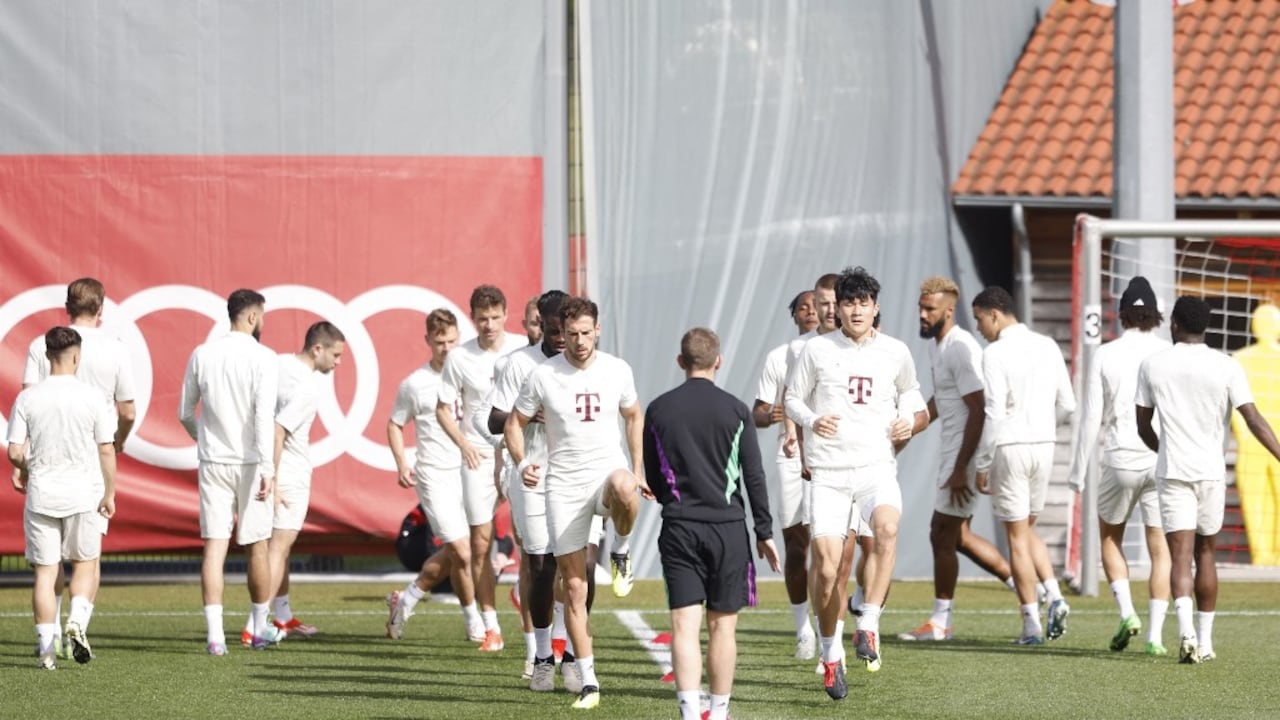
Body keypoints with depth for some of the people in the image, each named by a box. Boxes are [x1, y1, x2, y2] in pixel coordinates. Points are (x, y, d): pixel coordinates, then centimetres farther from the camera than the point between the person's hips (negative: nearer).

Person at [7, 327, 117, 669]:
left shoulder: (27, 399, -2)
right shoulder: (92, 397, -6)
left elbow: (15, 452, -3)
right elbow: (106, 450, -5)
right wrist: (110, 494, 5)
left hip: (41, 495, 1)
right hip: (83, 493, -1)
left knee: (45, 571, 6)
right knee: (85, 564, 15)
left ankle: (47, 649, 4)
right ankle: (77, 621, -8)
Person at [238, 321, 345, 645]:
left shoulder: (279, 363, 5)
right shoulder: (308, 387, -21)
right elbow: (277, 432, -27)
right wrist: (272, 483, -25)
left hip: (267, 469, 9)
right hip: (290, 474, -9)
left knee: (278, 546, 21)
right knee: (278, 548, -5)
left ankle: (283, 617, 33)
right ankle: (255, 627, -9)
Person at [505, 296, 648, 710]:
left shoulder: (617, 370, 1)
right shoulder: (544, 376, -3)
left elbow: (634, 416, 17)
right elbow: (515, 422, 7)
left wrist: (638, 471, 10)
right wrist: (521, 463, -12)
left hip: (608, 470, 0)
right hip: (564, 485, 0)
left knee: (623, 489, -41)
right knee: (574, 587, -2)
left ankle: (622, 549, -8)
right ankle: (589, 682, 6)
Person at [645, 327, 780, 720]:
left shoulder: (658, 410, 3)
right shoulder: (735, 411, -2)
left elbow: (652, 478, 10)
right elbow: (754, 476, -1)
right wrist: (764, 532, 6)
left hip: (678, 528, 1)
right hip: (728, 527, 0)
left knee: (684, 624, -4)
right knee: (722, 625, 8)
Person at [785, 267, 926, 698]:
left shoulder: (895, 353, 6)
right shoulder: (817, 351, 2)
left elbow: (911, 398, 24)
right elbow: (792, 399, 11)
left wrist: (910, 422, 2)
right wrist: (811, 421, -11)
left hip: (877, 466, 0)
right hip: (828, 473, 0)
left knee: (887, 526, -32)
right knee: (826, 566, -7)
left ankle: (869, 625, -26)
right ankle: (830, 654, 13)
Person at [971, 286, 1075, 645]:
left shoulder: (995, 353, -11)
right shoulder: (1048, 347, 8)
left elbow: (993, 412, -15)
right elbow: (1067, 405, 9)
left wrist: (982, 464, -9)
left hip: (1009, 446, -6)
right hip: (1044, 444, 6)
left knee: (1017, 537, 1)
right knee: (1028, 530, 20)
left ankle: (1032, 624, 1)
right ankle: (1055, 597, -1)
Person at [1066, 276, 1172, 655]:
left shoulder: (1106, 355, -2)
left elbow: (1091, 417, -2)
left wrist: (1078, 471, 5)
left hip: (1120, 461, 0)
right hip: (1163, 461, 0)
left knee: (1110, 538, 20)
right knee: (1160, 550, 6)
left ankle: (1127, 612, 2)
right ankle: (1155, 635, -1)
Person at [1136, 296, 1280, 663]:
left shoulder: (1152, 365, 1)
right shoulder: (1227, 367, -2)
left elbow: (1143, 426, 10)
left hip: (1172, 471, -1)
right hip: (1211, 471, 1)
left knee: (1180, 556, -7)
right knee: (1206, 554, 16)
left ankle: (1186, 630, -29)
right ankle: (1205, 641, 18)